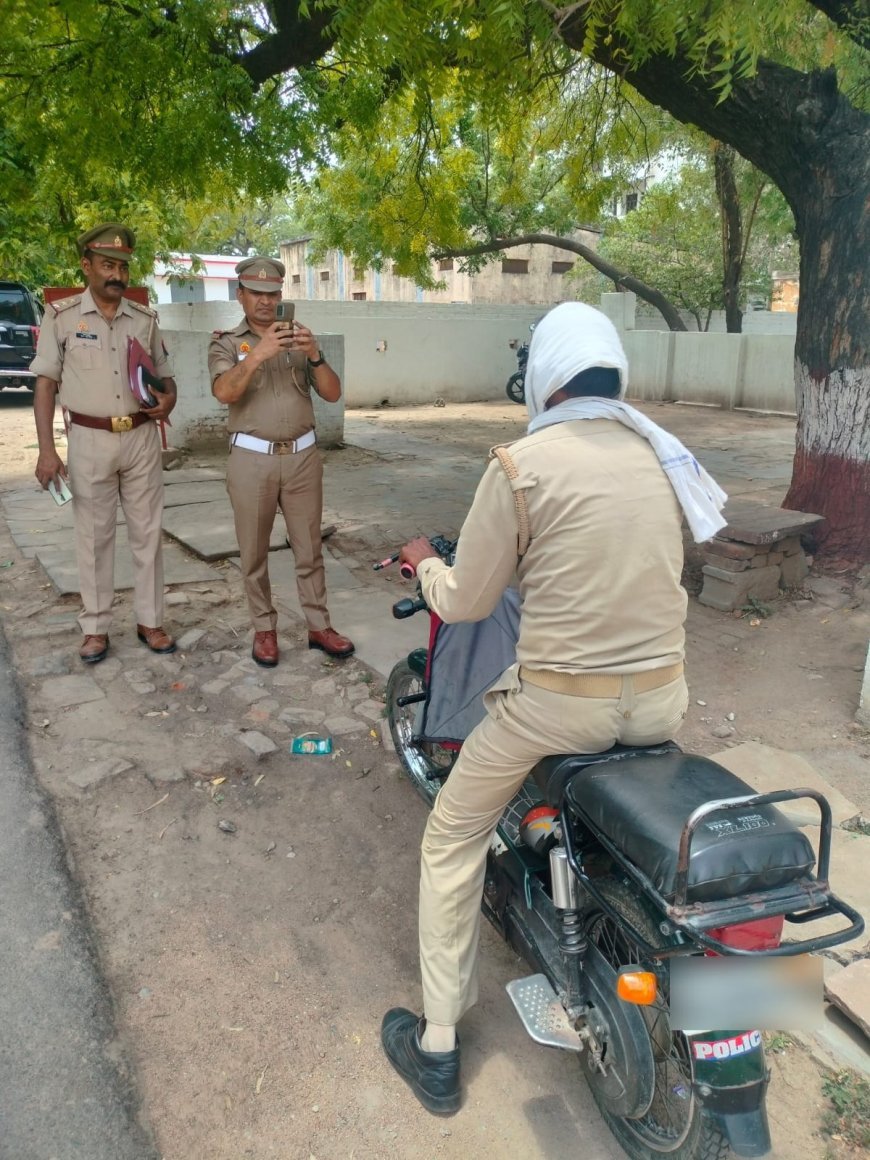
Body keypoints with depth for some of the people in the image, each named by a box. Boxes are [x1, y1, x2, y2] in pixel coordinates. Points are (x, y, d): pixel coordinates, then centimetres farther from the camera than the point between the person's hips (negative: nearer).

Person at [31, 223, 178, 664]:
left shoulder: (145, 319, 6)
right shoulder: (61, 315, -2)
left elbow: (166, 375, 13)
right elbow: (45, 383, -3)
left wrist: (168, 399, -12)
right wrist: (46, 449, -11)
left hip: (142, 437, 3)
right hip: (90, 440, -2)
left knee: (147, 533, 7)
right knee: (94, 536, 5)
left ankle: (150, 621, 19)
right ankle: (95, 628, 16)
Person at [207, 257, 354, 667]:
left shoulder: (298, 338, 11)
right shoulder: (226, 342, 4)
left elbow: (333, 394, 2)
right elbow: (224, 392, -15)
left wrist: (315, 356, -15)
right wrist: (259, 354, -27)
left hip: (302, 455, 2)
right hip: (252, 459, -2)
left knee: (309, 546, 7)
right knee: (254, 551, 5)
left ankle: (318, 625, 16)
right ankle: (264, 628, 18)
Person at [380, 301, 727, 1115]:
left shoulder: (522, 464, -12)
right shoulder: (663, 454, 5)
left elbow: (465, 603, -5)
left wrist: (425, 563, 17)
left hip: (558, 702, -5)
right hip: (663, 698, 6)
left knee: (452, 841, 16)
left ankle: (436, 1051, 26)